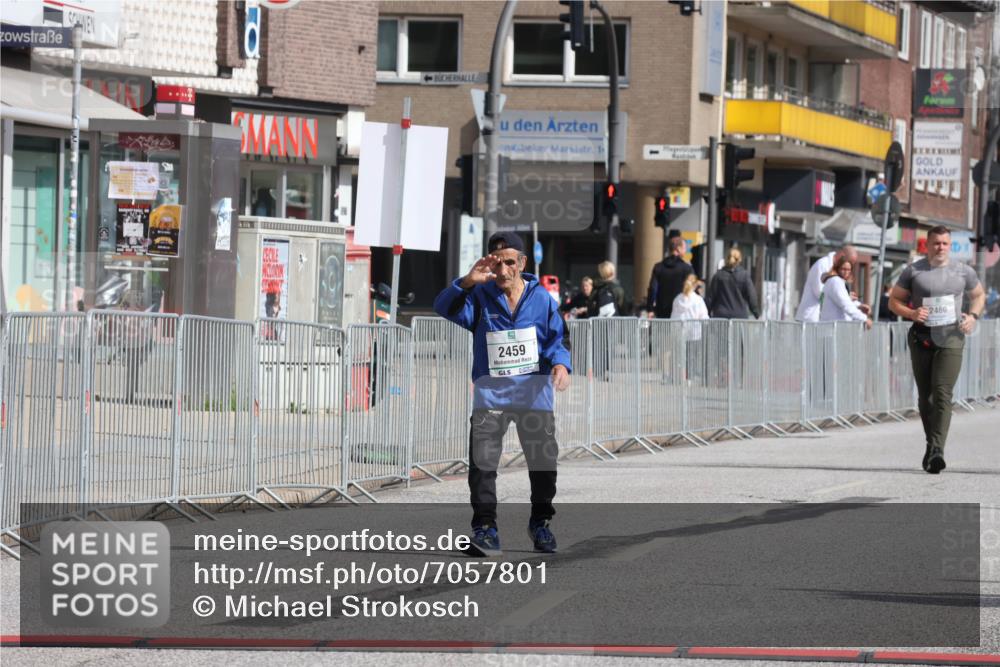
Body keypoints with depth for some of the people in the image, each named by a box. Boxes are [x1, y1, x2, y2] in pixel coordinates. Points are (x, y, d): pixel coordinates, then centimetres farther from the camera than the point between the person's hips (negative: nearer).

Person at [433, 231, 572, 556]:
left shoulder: (541, 298, 5)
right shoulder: (480, 297, 0)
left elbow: (555, 340, 7)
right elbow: (445, 308, -16)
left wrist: (560, 364, -14)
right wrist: (466, 282, -33)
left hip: (534, 391, 1)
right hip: (490, 391, -1)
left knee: (544, 461, 8)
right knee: (482, 460, -13)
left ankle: (540, 523, 28)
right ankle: (485, 528, -10)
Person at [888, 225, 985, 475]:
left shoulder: (963, 272, 6)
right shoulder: (912, 271, 3)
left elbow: (979, 295, 22)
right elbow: (894, 300, 8)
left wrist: (973, 315, 2)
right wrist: (911, 313, -11)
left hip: (951, 337, -2)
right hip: (921, 338, 2)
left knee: (942, 393, -16)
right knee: (925, 395, 9)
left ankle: (937, 451, -25)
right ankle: (931, 443, 28)